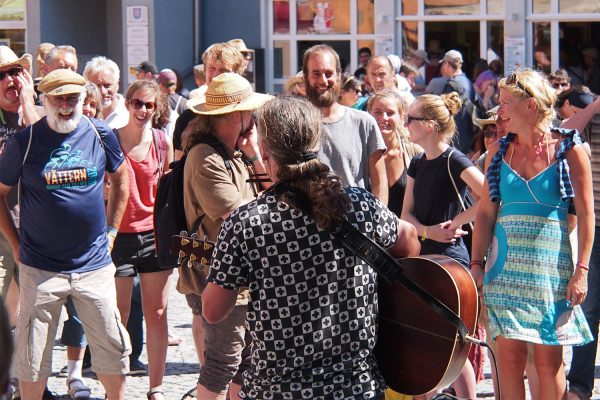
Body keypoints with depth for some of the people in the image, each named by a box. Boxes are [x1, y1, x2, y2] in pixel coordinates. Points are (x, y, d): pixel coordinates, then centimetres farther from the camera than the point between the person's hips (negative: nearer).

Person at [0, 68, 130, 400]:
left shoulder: (100, 134, 0)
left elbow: (121, 178, 17)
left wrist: (110, 229, 11)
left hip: (94, 264, 2)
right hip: (40, 268, -2)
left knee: (112, 346, 7)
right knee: (33, 353, 4)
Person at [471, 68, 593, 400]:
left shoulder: (569, 150, -1)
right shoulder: (500, 152, 10)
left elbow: (586, 214, -2)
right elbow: (485, 213, 10)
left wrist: (581, 270, -9)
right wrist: (477, 264, 2)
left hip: (550, 263, -3)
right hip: (506, 264, 3)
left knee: (548, 359, -1)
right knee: (508, 355, -1)